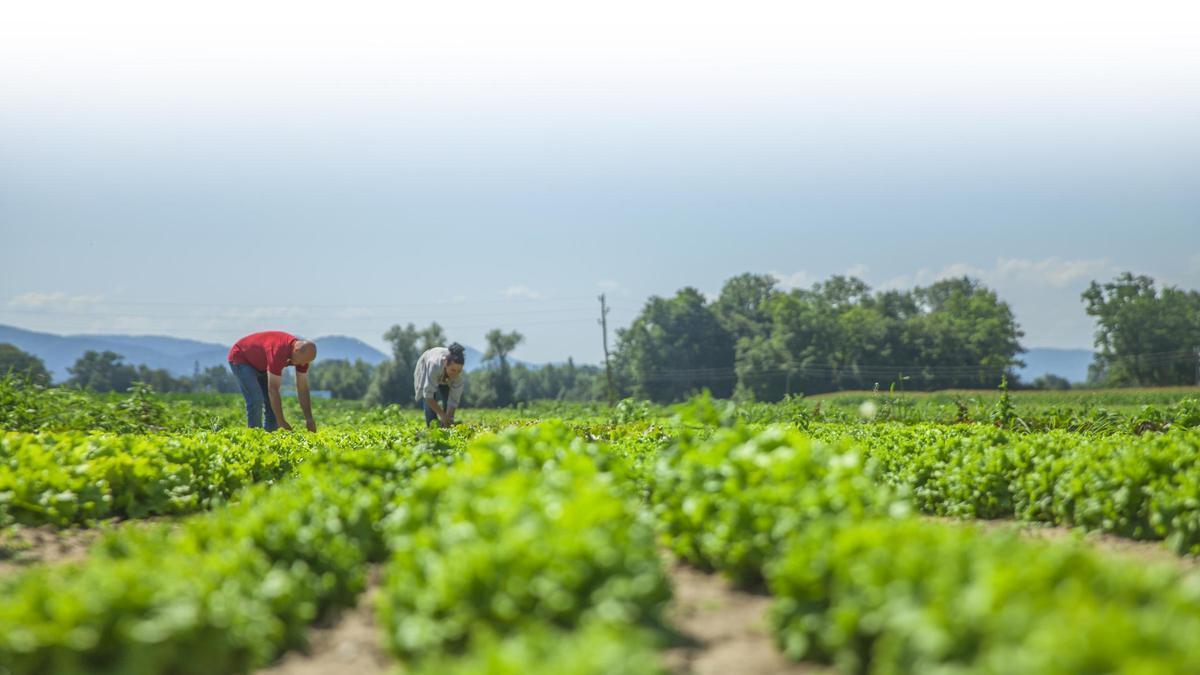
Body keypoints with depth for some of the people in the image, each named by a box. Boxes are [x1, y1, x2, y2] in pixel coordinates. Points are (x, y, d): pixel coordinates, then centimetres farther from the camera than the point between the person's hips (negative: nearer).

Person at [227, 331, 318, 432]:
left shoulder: (303, 352, -17)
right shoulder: (279, 351, -41)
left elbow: (302, 388, -10)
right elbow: (273, 389, -38)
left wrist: (309, 419, -14)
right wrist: (281, 422, -35)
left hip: (260, 364, 8)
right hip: (240, 358, -8)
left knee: (274, 402, -1)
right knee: (256, 400, -21)